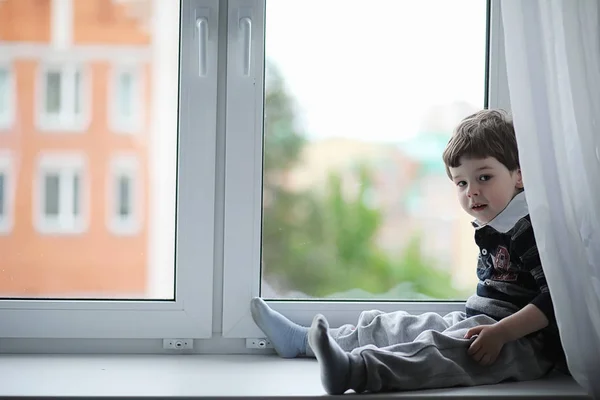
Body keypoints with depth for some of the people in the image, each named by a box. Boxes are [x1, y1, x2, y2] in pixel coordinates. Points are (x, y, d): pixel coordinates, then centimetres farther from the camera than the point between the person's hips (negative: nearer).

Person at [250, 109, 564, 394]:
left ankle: (354, 370, -59)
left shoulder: (532, 229, -16)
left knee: (441, 348, -36)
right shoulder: (490, 229, 13)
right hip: (475, 325, 10)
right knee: (393, 326, 11)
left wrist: (500, 332, -31)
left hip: (524, 342, -10)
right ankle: (301, 340, 19)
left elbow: (555, 296, -25)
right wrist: (477, 323, 19)